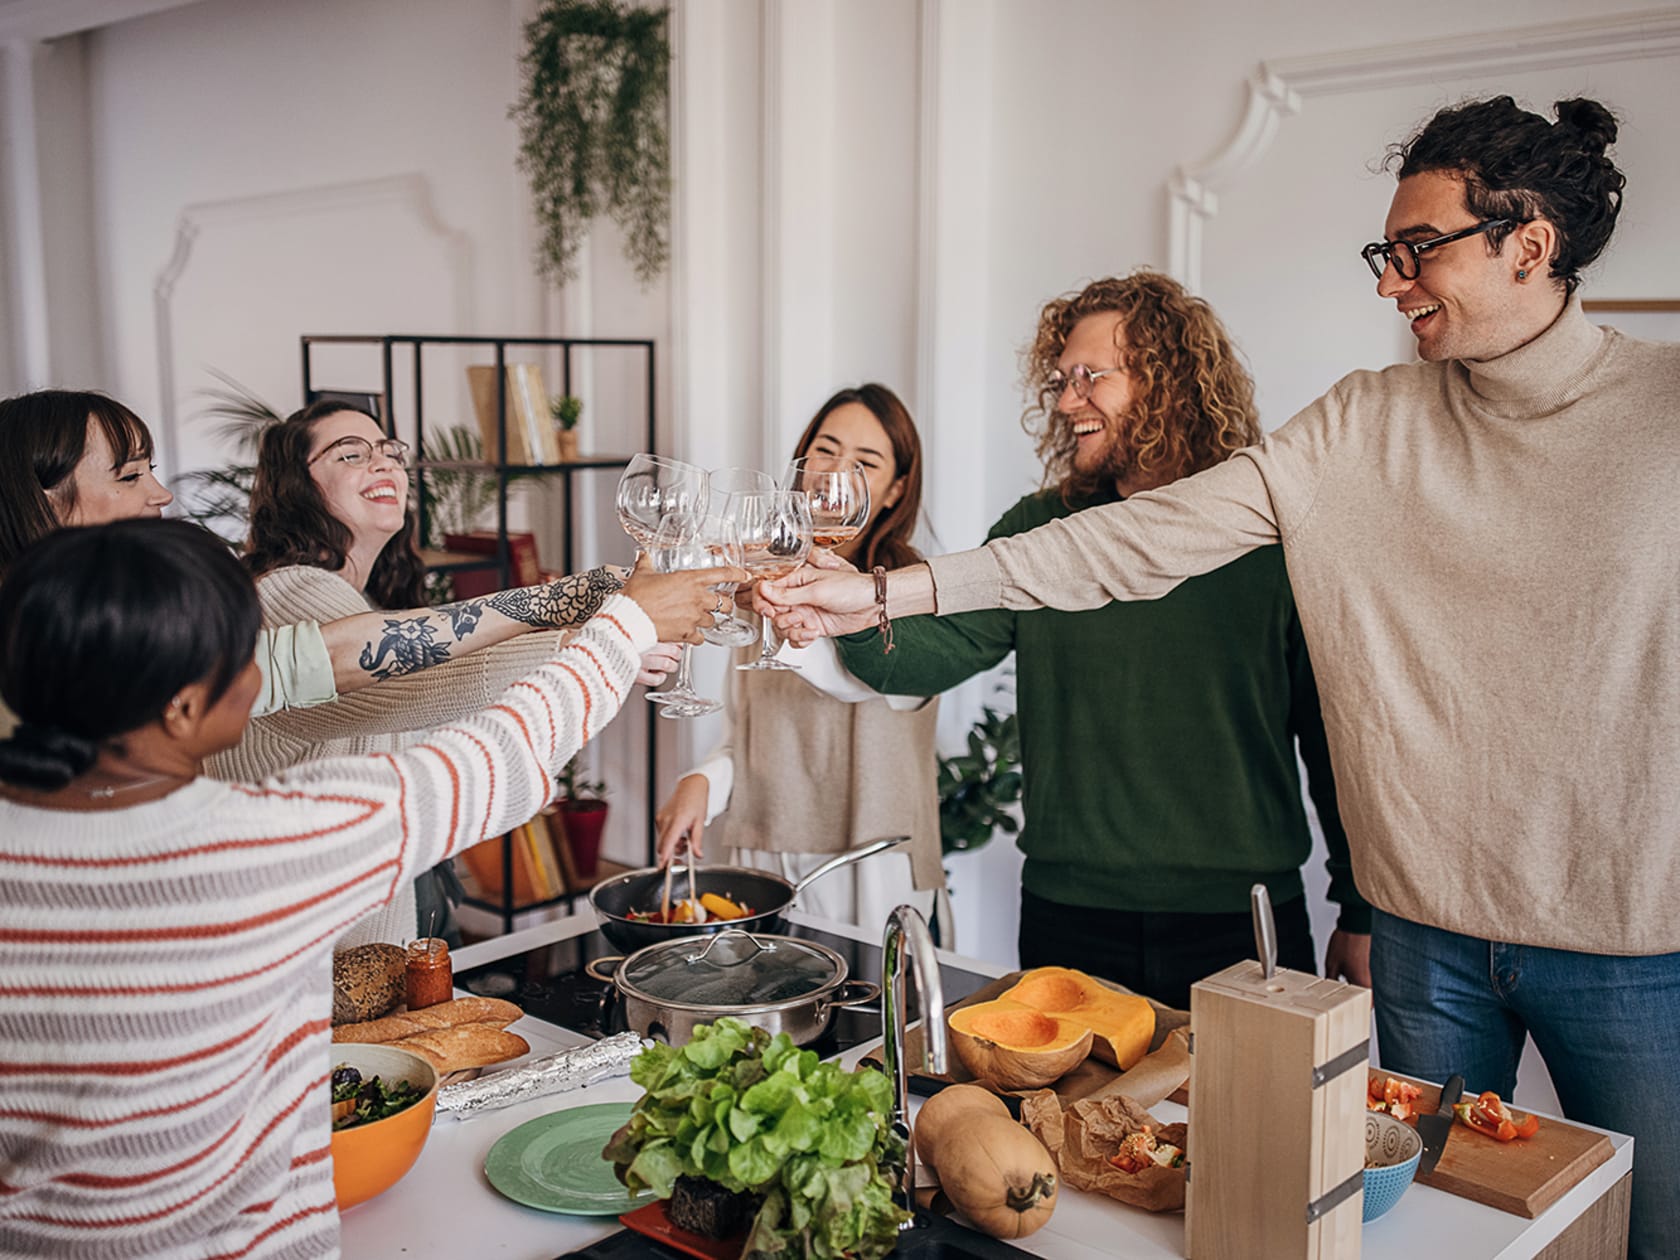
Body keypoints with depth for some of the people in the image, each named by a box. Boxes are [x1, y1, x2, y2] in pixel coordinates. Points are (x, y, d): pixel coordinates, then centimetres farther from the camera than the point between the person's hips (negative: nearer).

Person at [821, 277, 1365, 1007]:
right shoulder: (1039, 530, 4)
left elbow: (1333, 728, 0)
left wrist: (1361, 915, 2)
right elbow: (933, 651, -6)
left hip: (1242, 928, -1)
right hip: (1069, 920, 2)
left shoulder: (1273, 536, -3)